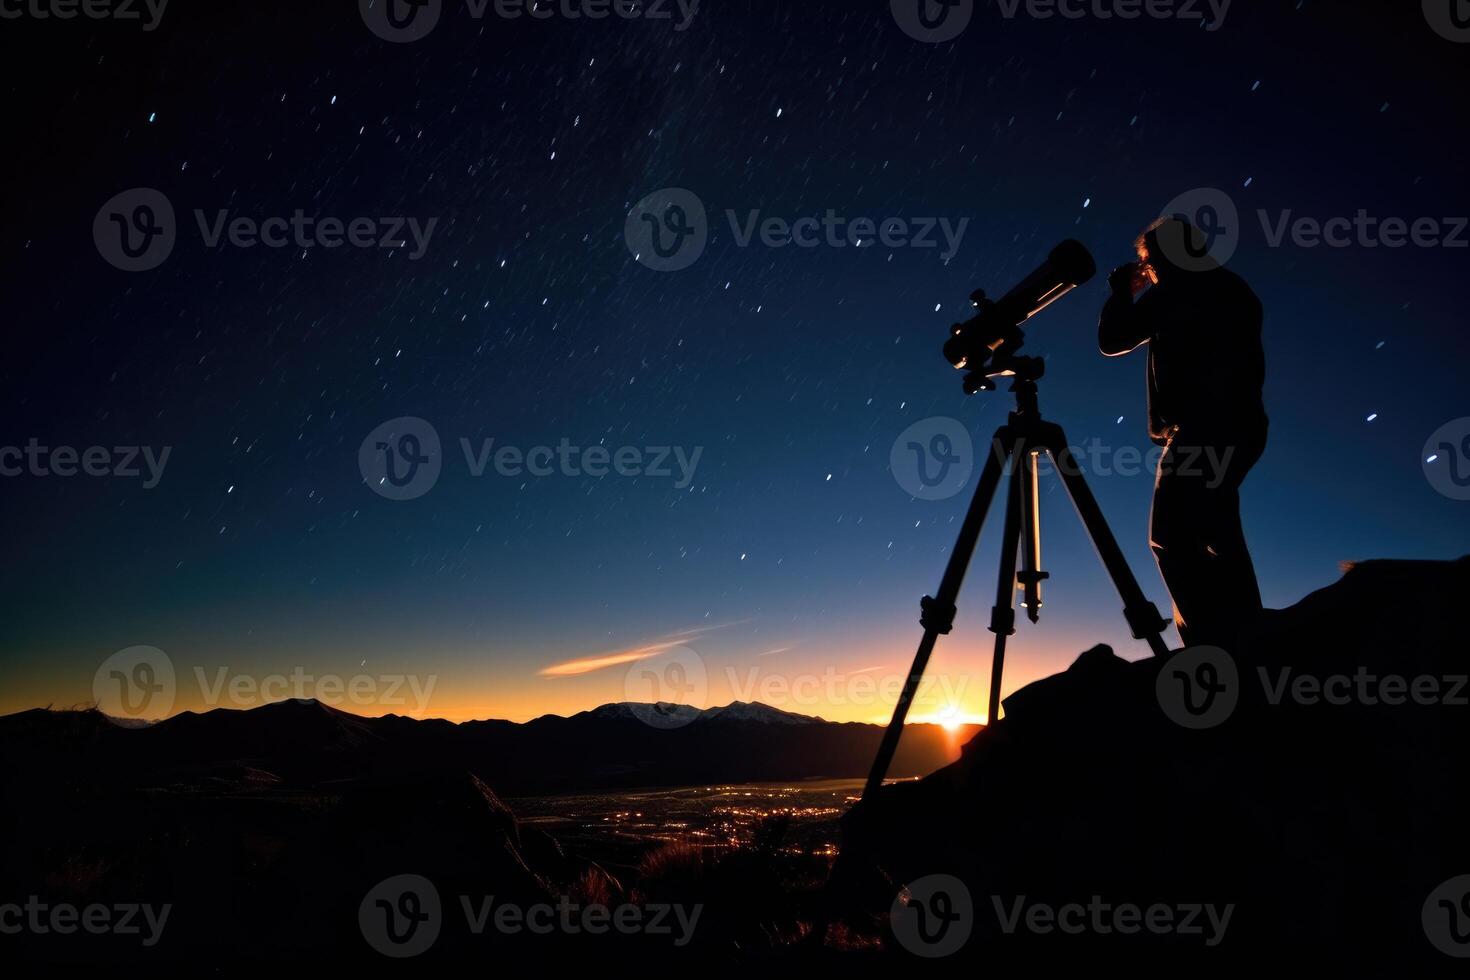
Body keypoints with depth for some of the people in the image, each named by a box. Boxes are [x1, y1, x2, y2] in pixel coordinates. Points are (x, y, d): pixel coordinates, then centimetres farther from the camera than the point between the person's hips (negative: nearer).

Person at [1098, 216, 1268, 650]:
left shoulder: (1174, 290, -3)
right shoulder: (1232, 289, 23)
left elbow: (1112, 340, 0)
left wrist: (1124, 289, 16)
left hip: (1203, 427, -9)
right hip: (1238, 426, 9)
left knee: (1170, 537, -13)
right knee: (1216, 540, 15)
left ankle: (1213, 644, -21)